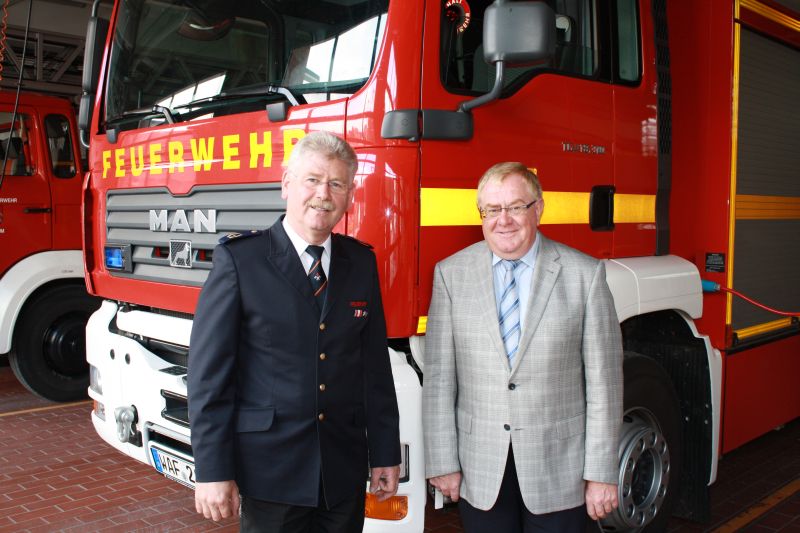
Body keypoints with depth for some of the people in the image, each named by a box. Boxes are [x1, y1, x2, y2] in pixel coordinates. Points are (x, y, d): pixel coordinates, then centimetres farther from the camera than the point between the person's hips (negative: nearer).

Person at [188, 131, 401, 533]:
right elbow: (209, 373, -9)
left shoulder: (361, 262, 4)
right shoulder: (238, 259, -8)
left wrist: (386, 453, 7)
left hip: (345, 469, 4)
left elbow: (375, 366, 6)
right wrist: (212, 470, -11)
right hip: (270, 468, -3)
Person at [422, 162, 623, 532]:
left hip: (559, 471, -1)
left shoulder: (585, 274, -5)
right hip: (479, 472, 1)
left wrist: (602, 473, -4)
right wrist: (442, 462, -3)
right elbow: (438, 377, -2)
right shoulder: (451, 274, -2)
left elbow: (603, 381, -4)